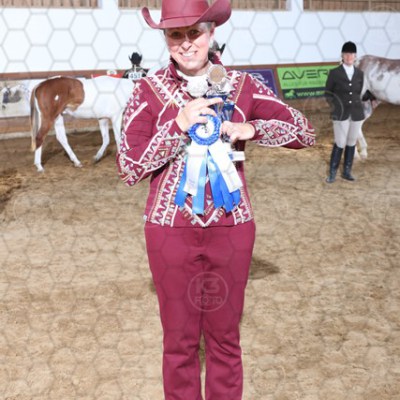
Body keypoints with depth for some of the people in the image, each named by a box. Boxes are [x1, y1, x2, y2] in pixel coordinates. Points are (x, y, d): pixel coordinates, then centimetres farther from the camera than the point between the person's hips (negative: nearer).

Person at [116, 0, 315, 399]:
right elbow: (128, 169, -10)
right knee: (179, 339, 13)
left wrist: (252, 129, -15)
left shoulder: (242, 86, -1)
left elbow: (305, 132, 2)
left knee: (225, 336, 15)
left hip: (231, 228, 1)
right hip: (171, 230, -1)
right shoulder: (149, 91, -5)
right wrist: (178, 124, -21)